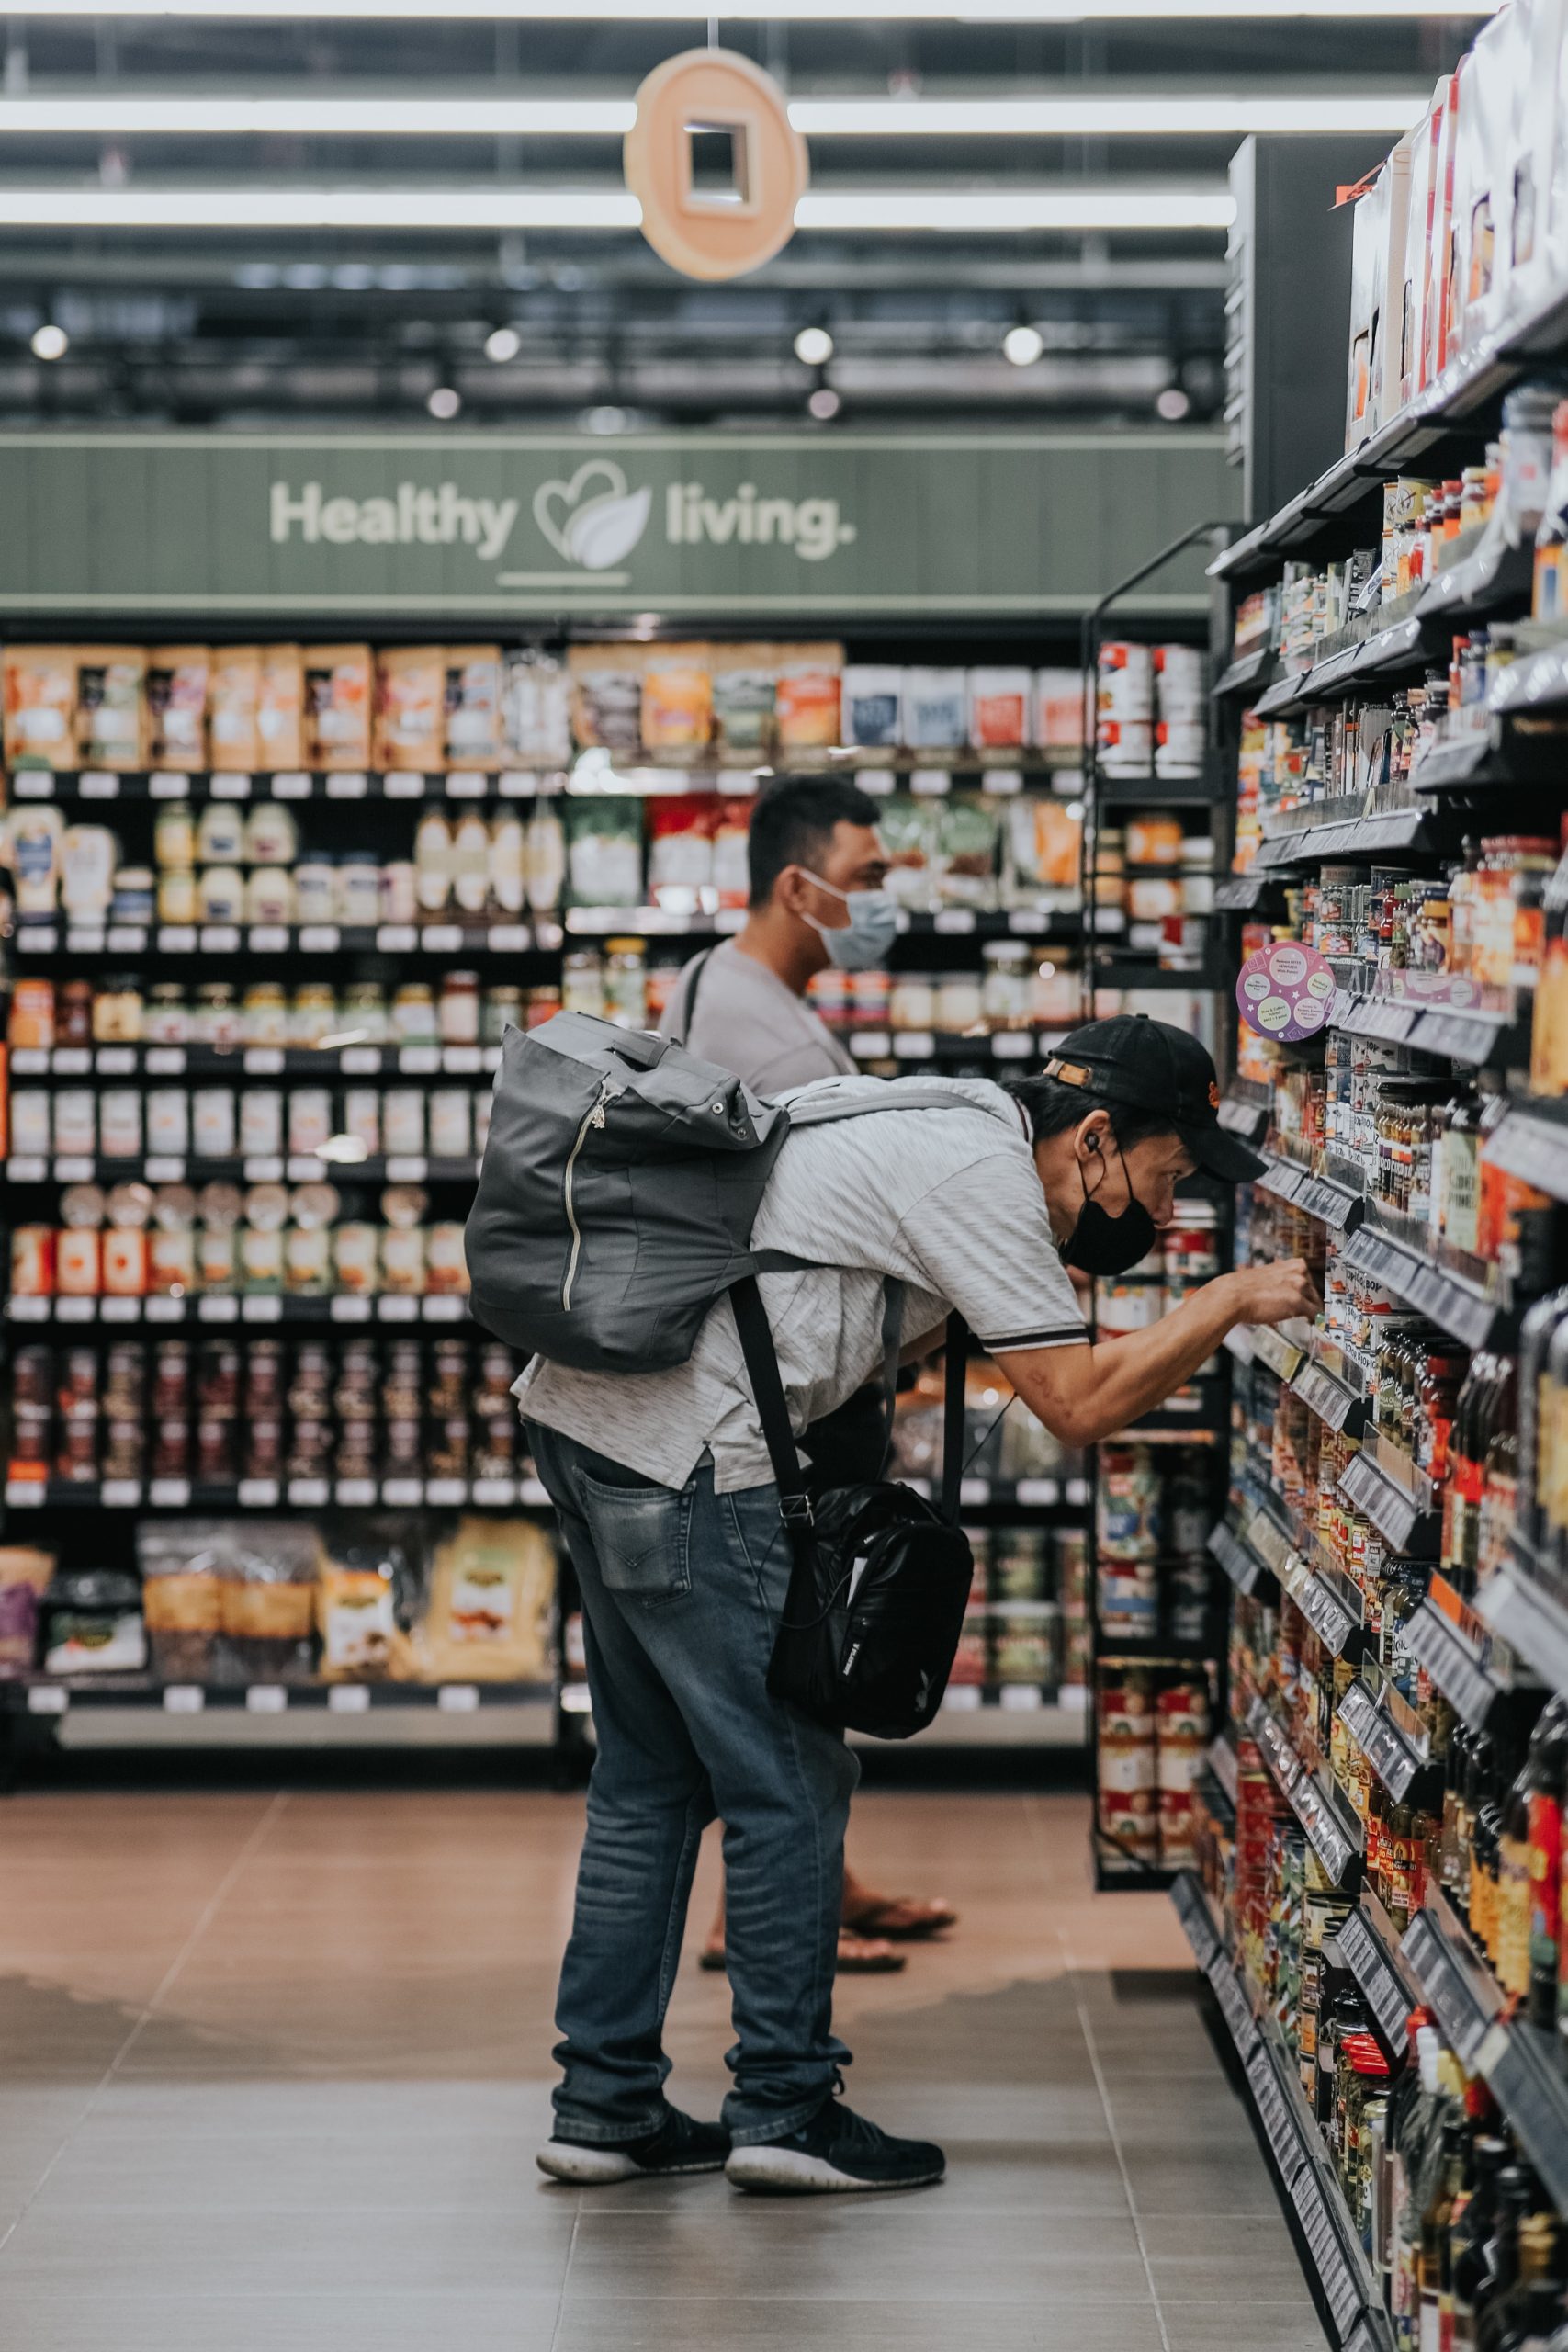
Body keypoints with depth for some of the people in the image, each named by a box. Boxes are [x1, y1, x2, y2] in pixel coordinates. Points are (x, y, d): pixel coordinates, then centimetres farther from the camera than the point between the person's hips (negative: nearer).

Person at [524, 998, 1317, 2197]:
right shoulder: (978, 1171, -13)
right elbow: (1078, 1403, -13)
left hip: (583, 1416, 10)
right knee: (789, 1781, 0)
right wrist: (1232, 1301, -6)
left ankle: (605, 2103, 20)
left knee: (652, 1773, 15)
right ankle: (785, 2107, 7)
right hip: (687, 1457, -10)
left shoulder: (955, 1120, 17)